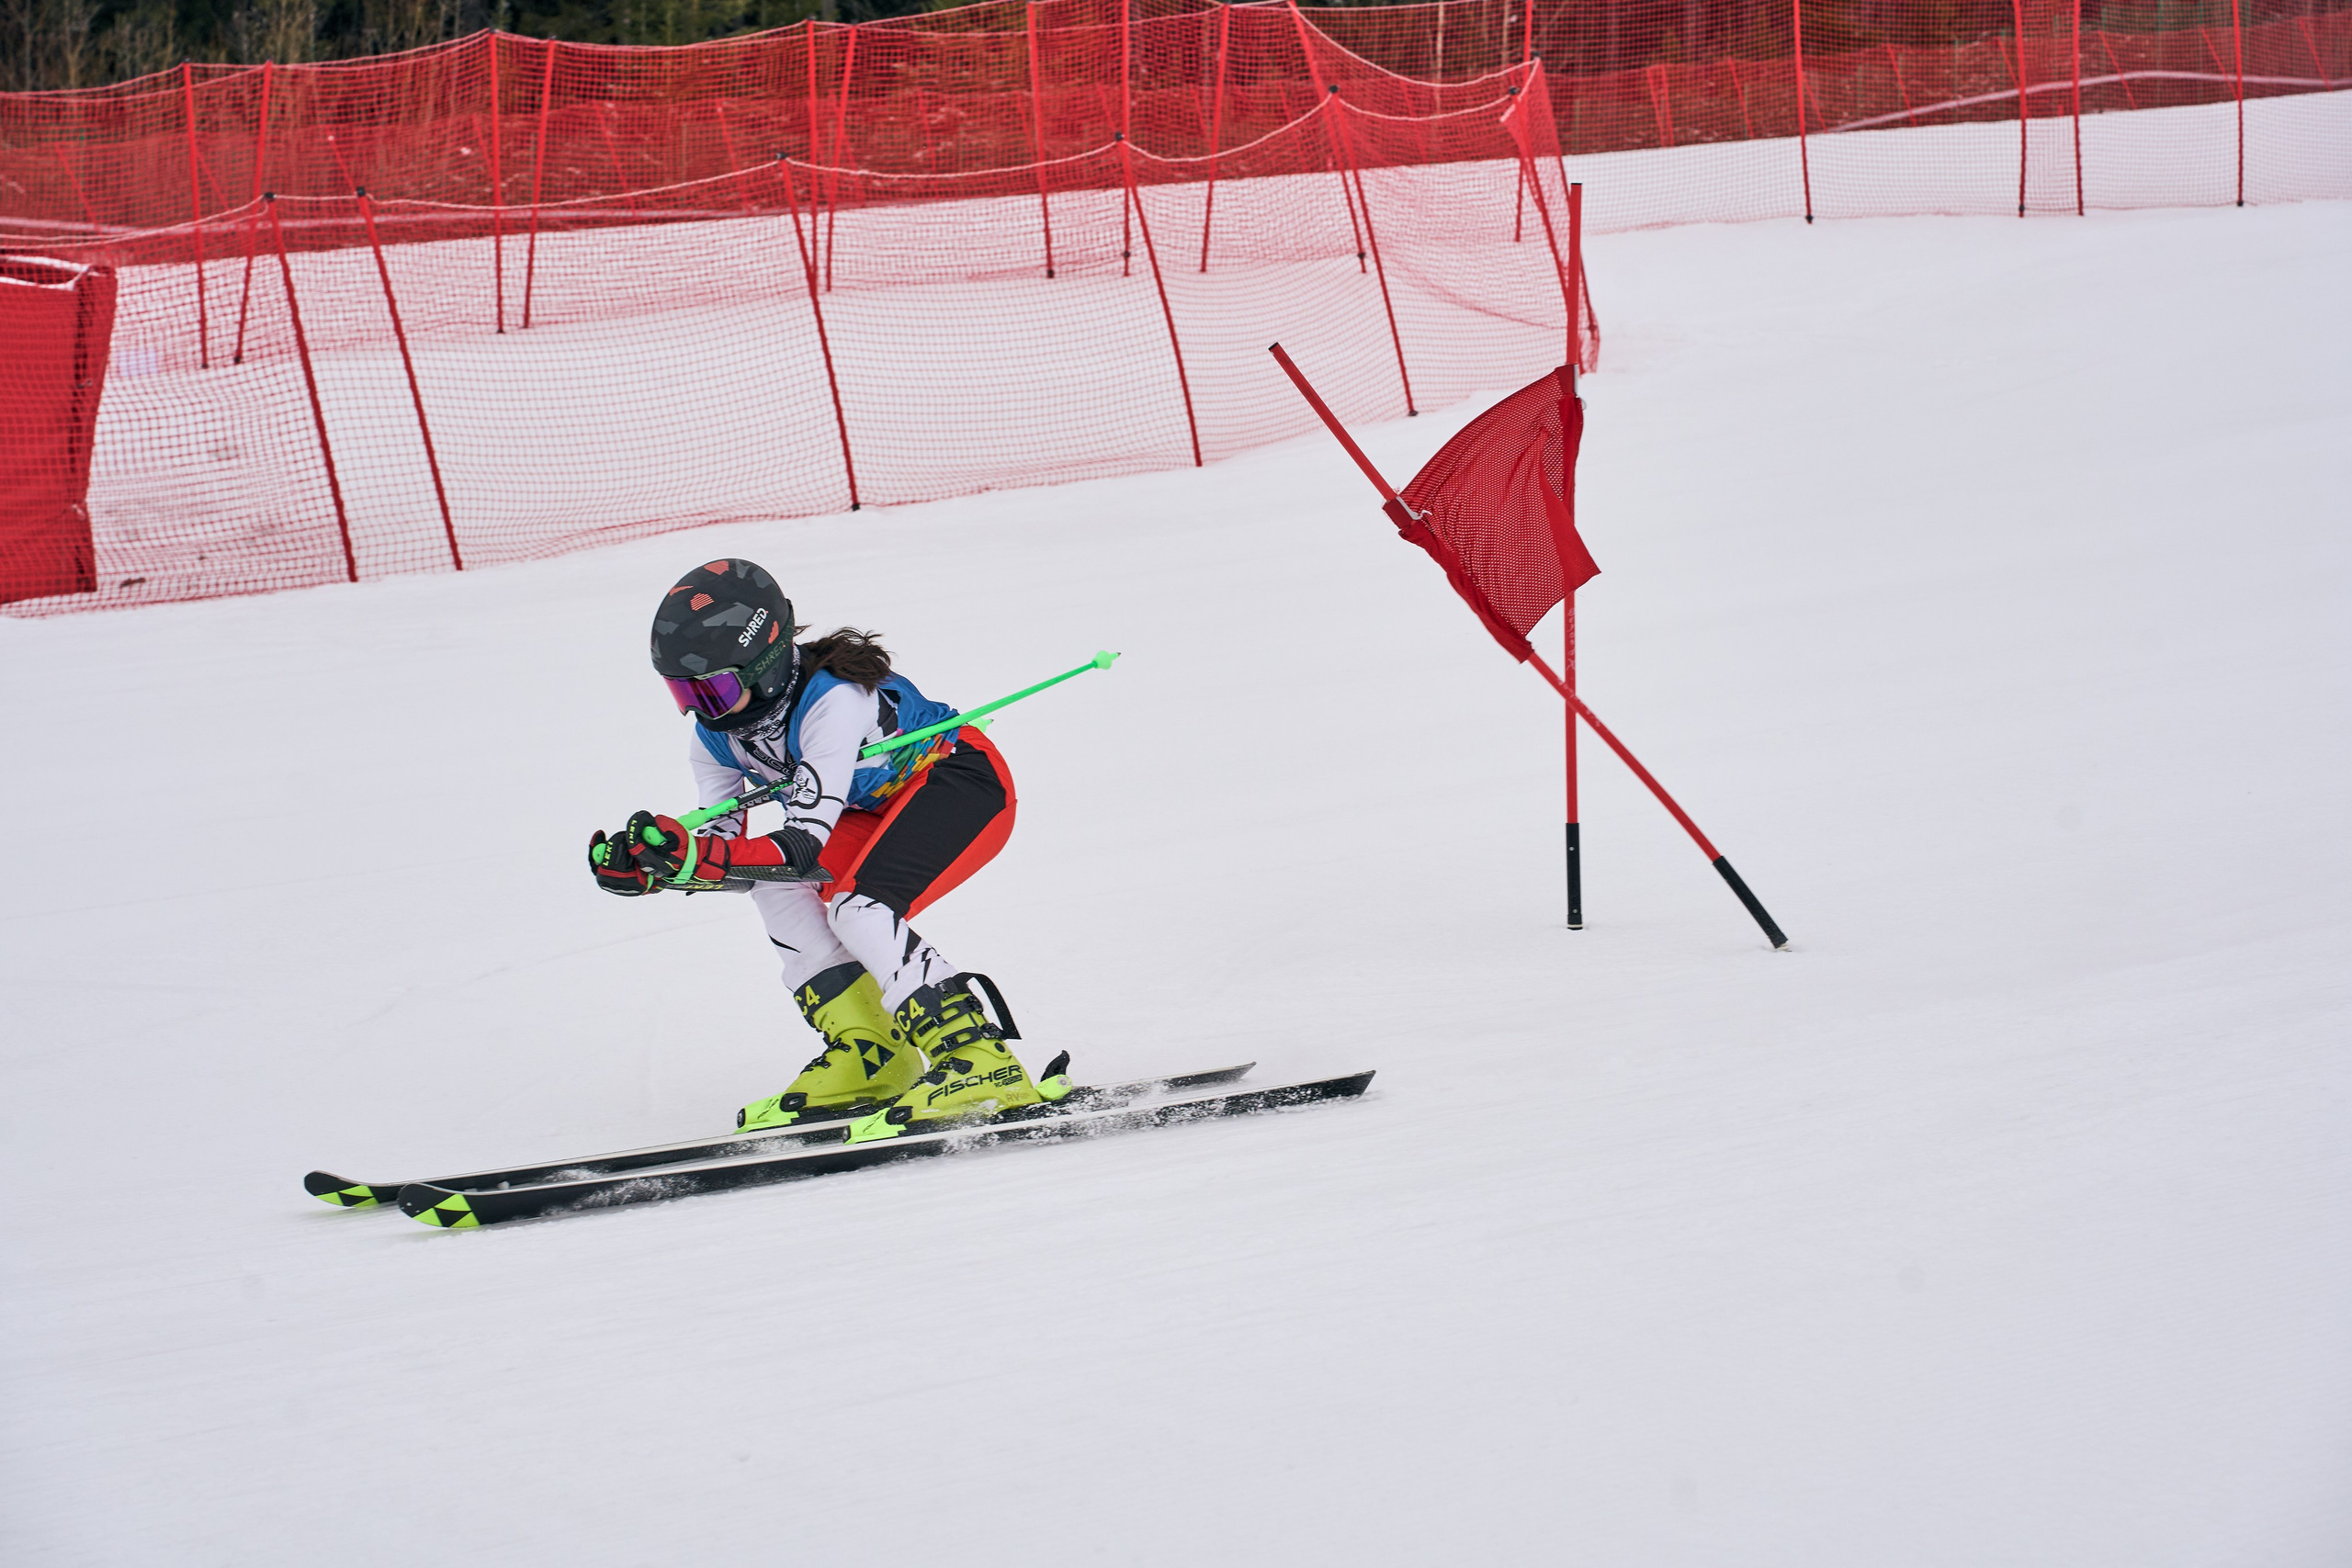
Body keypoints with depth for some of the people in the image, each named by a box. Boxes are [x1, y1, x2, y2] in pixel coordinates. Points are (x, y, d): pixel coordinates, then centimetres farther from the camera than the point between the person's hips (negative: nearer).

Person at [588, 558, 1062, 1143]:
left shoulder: (834, 701, -34)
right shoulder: (715, 737, -9)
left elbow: (805, 846, -38)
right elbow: (723, 845, -6)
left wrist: (694, 855, -50)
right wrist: (645, 868, -25)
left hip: (964, 781, -9)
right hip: (880, 807, 9)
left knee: (858, 907, -28)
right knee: (775, 887, -11)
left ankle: (979, 1064, -31)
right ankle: (866, 1056, -7)